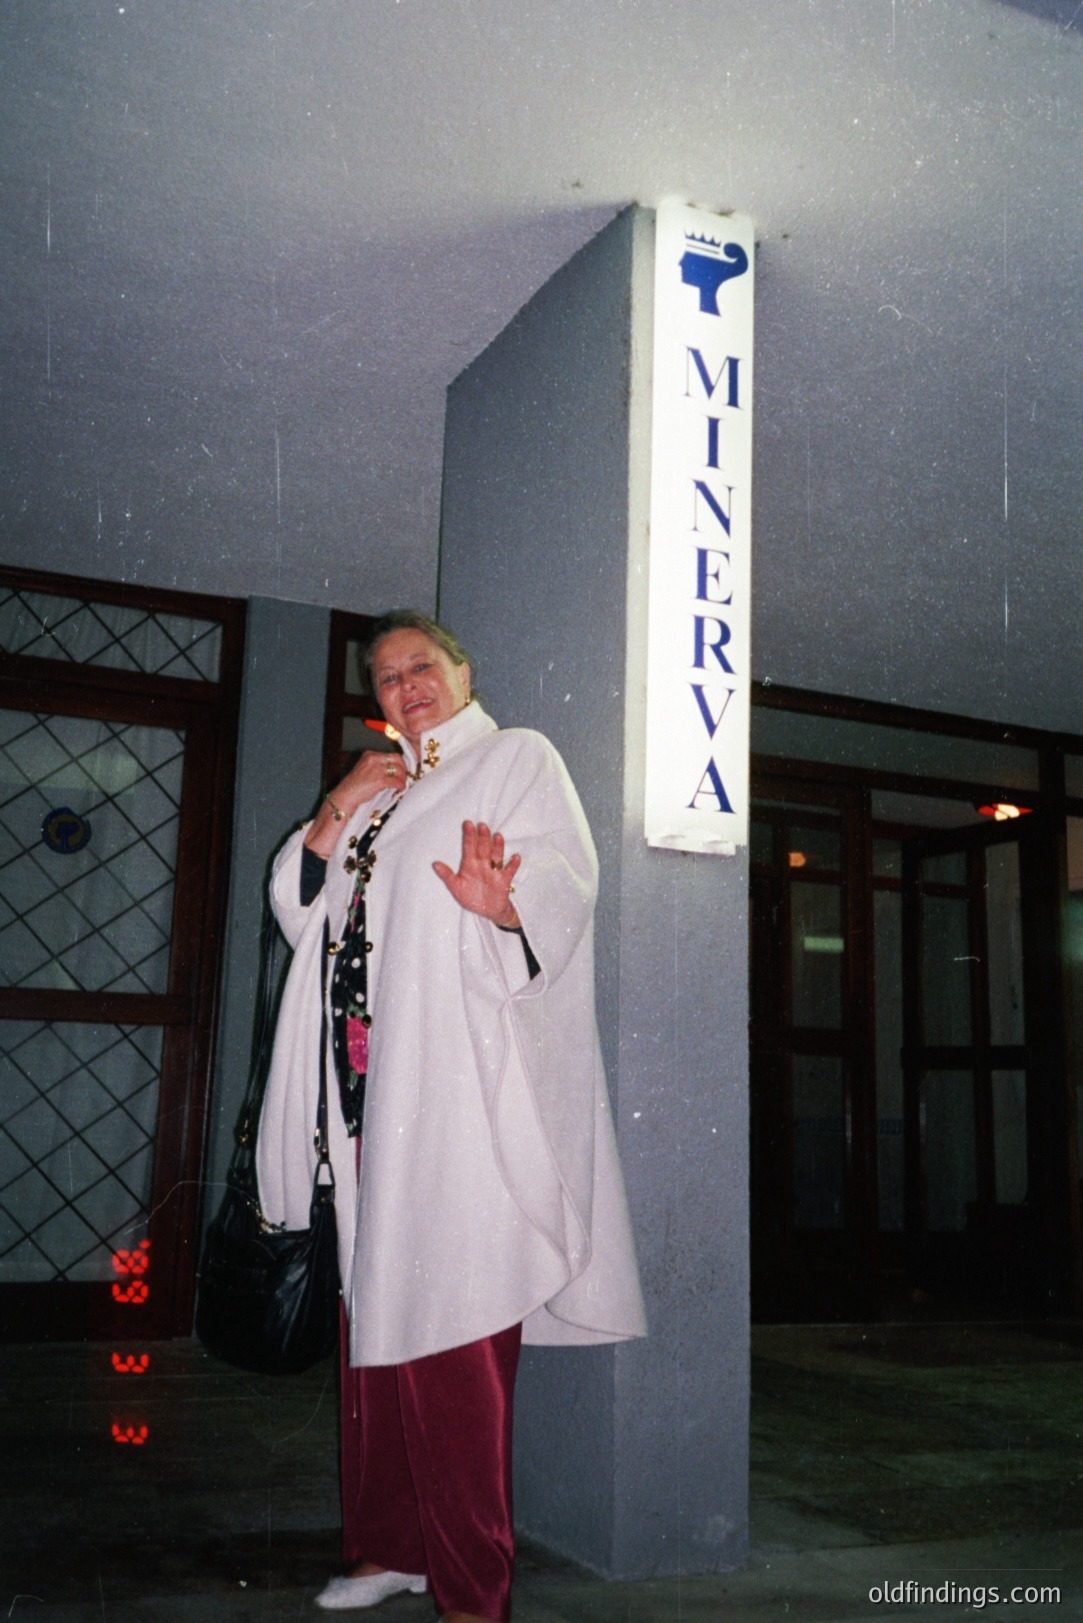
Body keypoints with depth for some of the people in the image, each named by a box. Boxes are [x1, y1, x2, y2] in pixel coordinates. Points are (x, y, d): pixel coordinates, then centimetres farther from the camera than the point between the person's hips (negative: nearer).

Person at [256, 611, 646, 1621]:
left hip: (459, 1090, -6)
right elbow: (297, 911, 19)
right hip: (372, 1091, 7)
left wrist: (499, 903, -30)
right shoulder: (376, 793, 25)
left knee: (448, 1320, -8)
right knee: (373, 1310, 8)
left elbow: (562, 883, -8)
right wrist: (336, 812, 3)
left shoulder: (516, 760, 6)